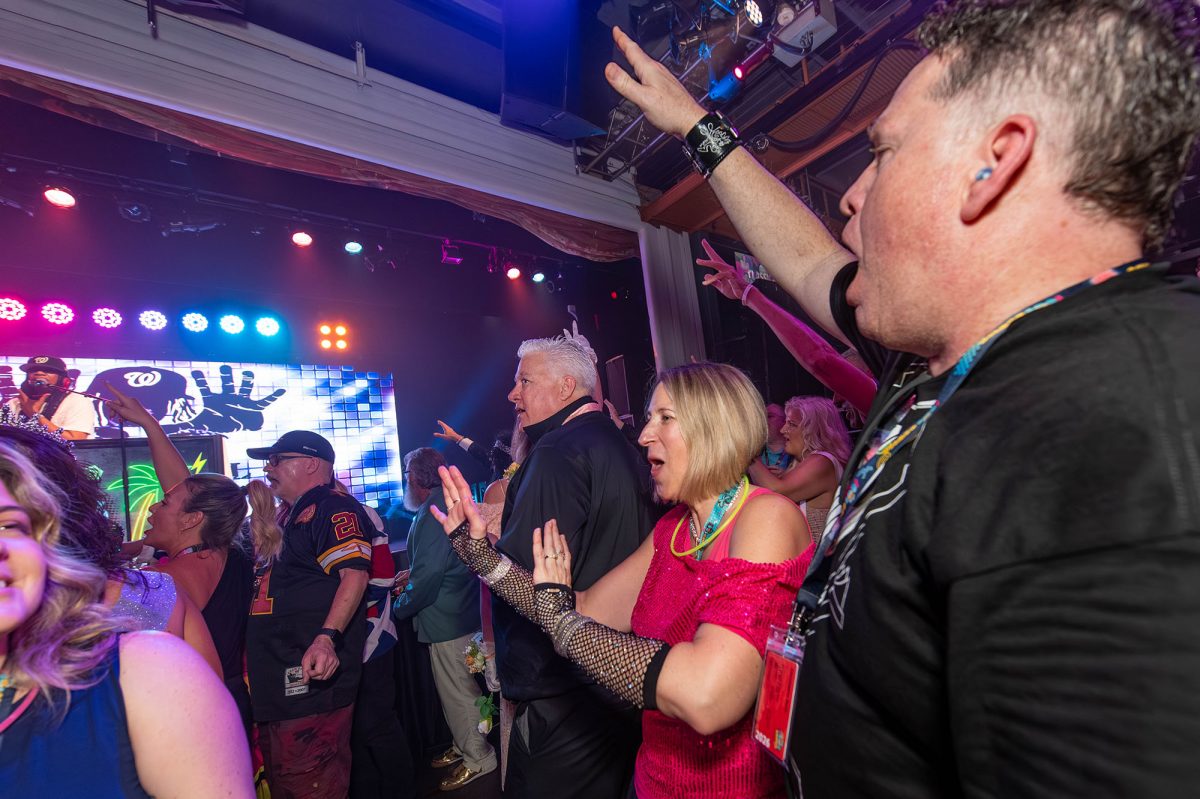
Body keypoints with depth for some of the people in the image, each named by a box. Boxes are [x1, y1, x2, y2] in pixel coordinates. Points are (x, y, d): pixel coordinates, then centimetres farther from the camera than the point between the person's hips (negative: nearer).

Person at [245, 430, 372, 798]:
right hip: (279, 682, 11)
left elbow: (354, 573, -27)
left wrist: (327, 637, -38)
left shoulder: (333, 507, -14)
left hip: (310, 676, -11)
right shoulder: (293, 517, 19)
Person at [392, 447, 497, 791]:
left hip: (447, 620, -10)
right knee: (456, 689, 23)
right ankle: (464, 746, 39)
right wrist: (411, 577, 15)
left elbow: (427, 576, -26)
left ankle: (478, 759, 24)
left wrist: (399, 608, -12)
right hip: (454, 616, 10)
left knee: (458, 692, 7)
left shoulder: (433, 512, -23)